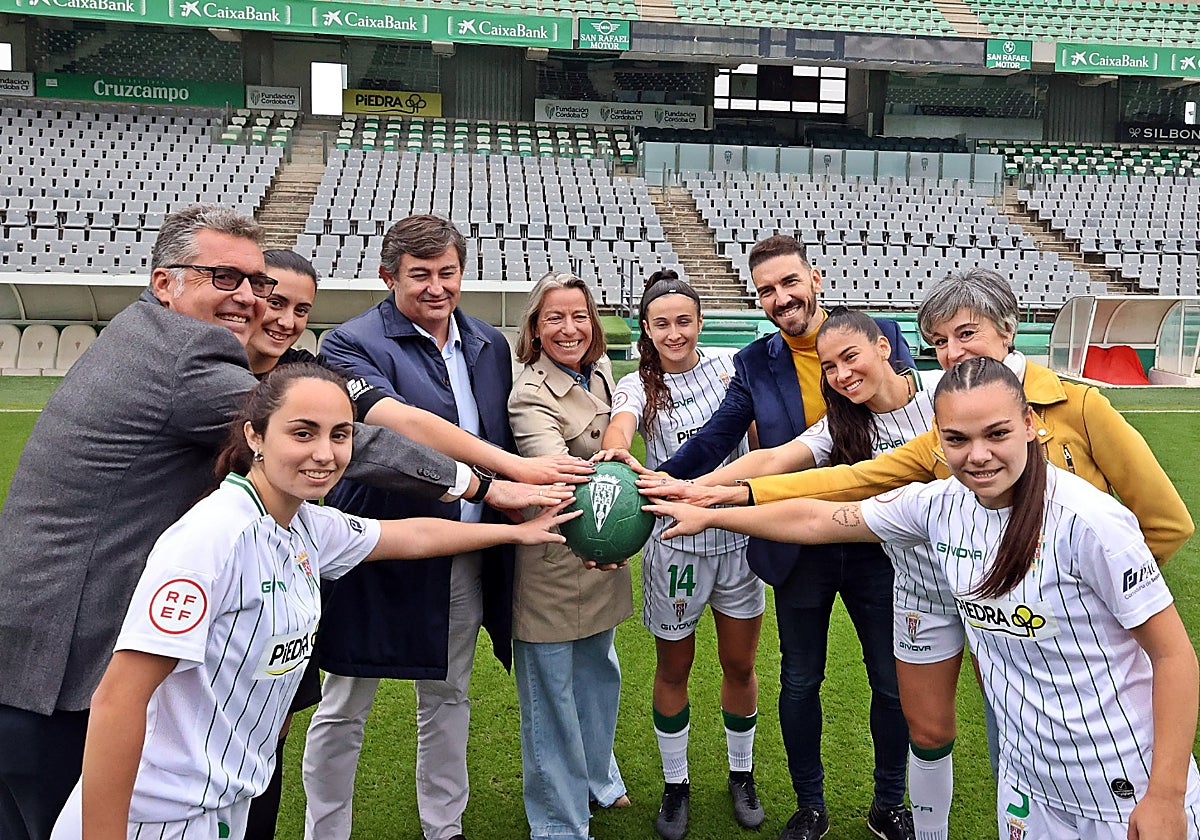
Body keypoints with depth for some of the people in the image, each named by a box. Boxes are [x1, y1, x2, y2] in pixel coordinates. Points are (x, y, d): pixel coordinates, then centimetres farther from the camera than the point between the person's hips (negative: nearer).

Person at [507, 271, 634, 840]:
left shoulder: (600, 372, 2)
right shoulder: (530, 396, -22)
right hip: (552, 560, -8)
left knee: (598, 669, 24)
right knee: (551, 689, 5)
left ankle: (597, 777, 47)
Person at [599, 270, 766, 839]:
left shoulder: (728, 365, 0)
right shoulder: (637, 387, -5)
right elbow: (619, 431, -26)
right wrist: (620, 459, -50)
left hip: (739, 533, 1)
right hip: (674, 541, -1)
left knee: (740, 665, 14)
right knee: (673, 670, 13)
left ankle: (741, 775, 38)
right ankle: (675, 784, 33)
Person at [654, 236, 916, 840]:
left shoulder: (882, 336, -5)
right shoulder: (754, 364, -1)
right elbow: (711, 444, -5)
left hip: (877, 540, -1)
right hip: (799, 551, 1)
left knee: (893, 681, 14)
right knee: (800, 683, 15)